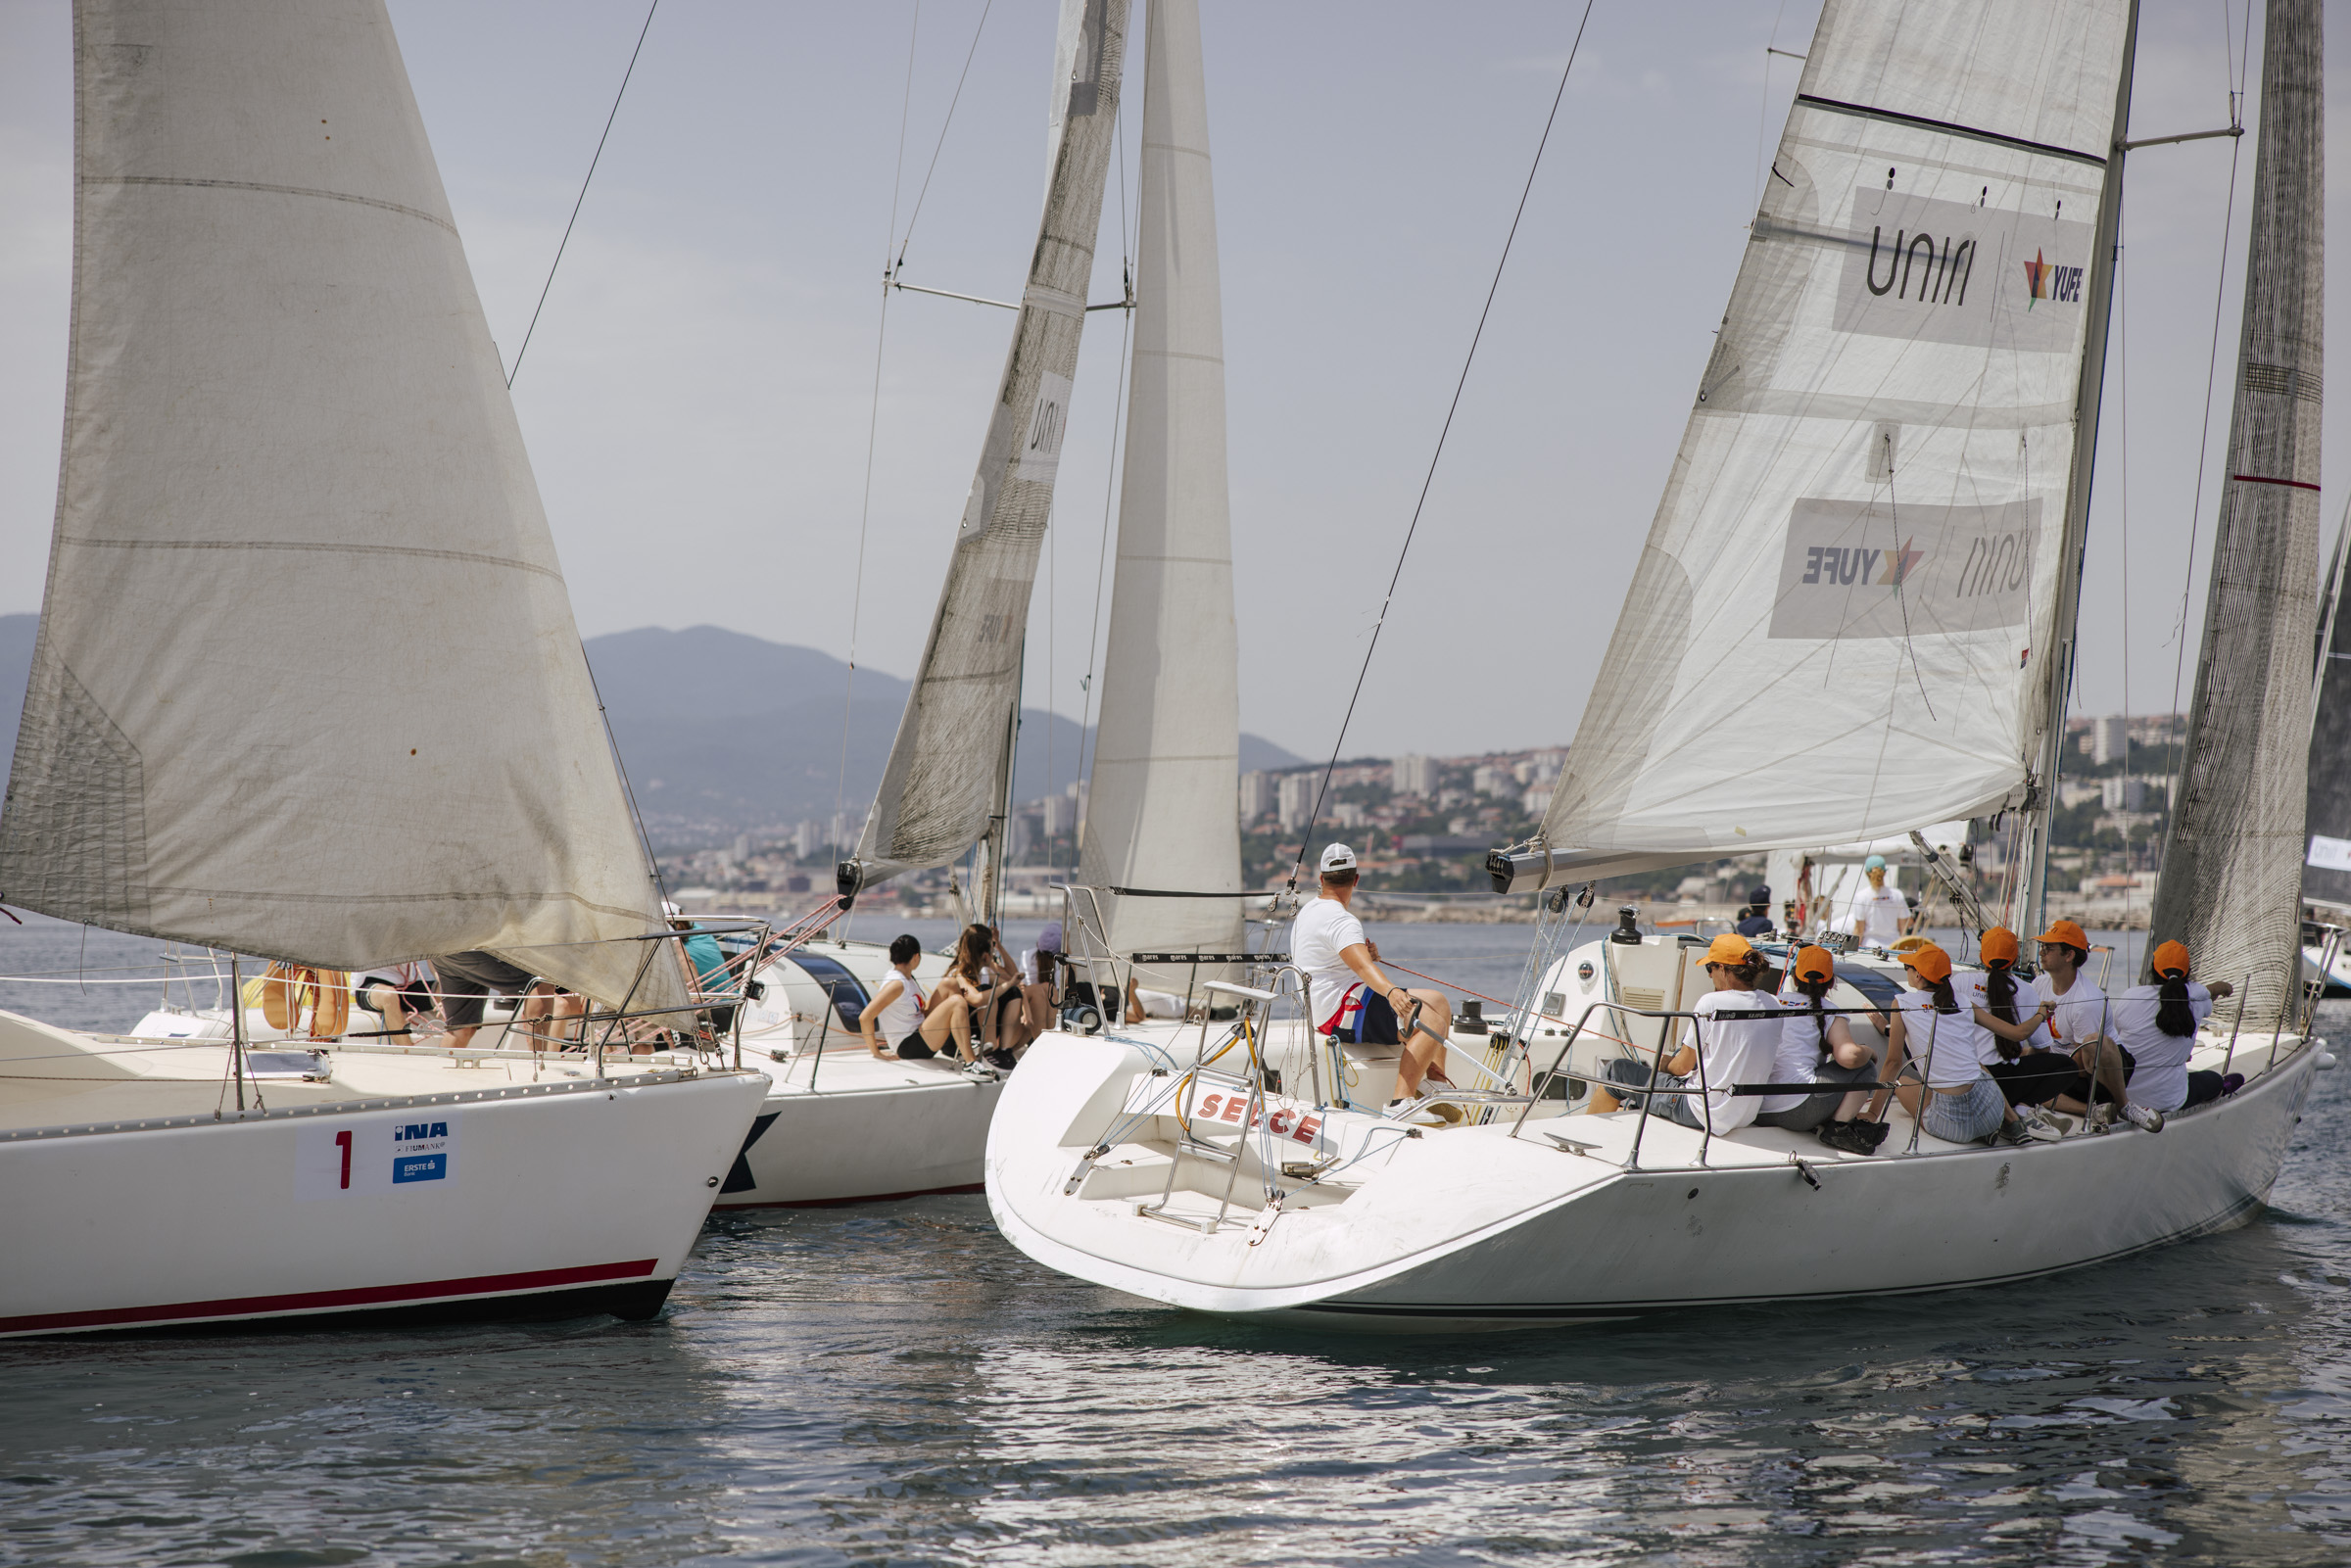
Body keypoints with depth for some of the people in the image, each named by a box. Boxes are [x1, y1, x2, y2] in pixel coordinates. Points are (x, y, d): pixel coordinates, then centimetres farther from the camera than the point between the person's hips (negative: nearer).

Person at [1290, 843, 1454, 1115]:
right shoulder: (1340, 921, -18)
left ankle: (1435, 1079, 11)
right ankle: (1401, 1102, -35)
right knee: (1431, 1024, -25)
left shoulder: (1307, 911, 15)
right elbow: (1361, 965, -37)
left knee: (1437, 1001, 16)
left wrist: (1365, 955, 13)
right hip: (1342, 1014, -11)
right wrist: (1391, 991, -52)